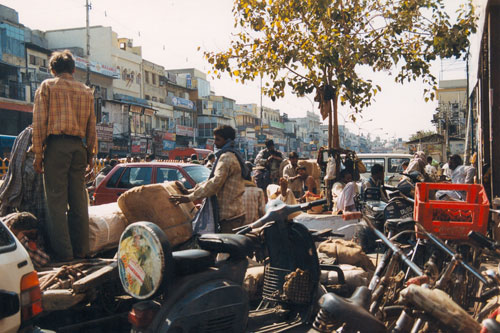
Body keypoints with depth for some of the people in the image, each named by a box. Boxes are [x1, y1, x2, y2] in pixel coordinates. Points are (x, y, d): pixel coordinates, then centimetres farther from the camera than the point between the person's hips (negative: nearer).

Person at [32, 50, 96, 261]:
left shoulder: (47, 86, 4)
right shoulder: (86, 91, 15)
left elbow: (39, 122, -3)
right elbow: (91, 126, 13)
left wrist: (38, 152, -2)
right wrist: (91, 153, 17)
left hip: (56, 145, -4)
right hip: (78, 146, 4)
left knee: (57, 199, -2)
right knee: (78, 199, 7)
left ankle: (63, 251, -4)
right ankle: (81, 249, 10)